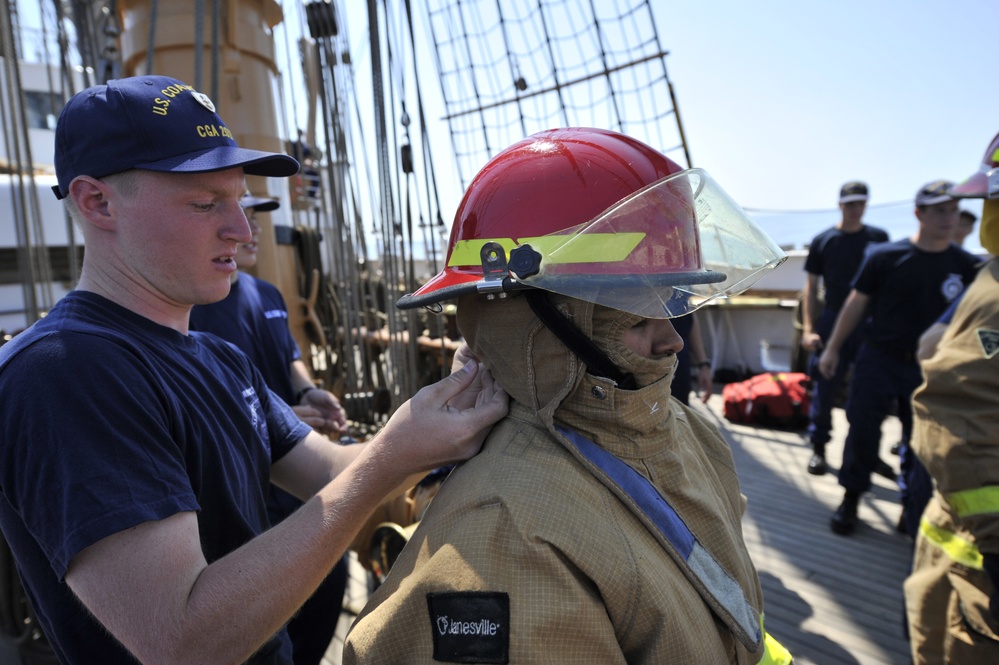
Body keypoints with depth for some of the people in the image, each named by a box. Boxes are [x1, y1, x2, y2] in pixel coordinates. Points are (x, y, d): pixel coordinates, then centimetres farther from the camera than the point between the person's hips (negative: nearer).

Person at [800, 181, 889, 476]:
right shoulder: (823, 241, 2)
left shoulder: (879, 238, 6)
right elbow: (811, 288, 2)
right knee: (825, 389, 1)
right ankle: (818, 448, 14)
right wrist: (808, 328, -6)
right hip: (832, 322, -1)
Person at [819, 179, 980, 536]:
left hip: (930, 368, 2)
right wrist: (833, 349, 1)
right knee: (862, 431, 0)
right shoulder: (884, 256, -4)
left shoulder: (967, 266, 2)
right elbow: (856, 304, 1)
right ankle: (850, 499, 16)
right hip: (879, 360, -2)